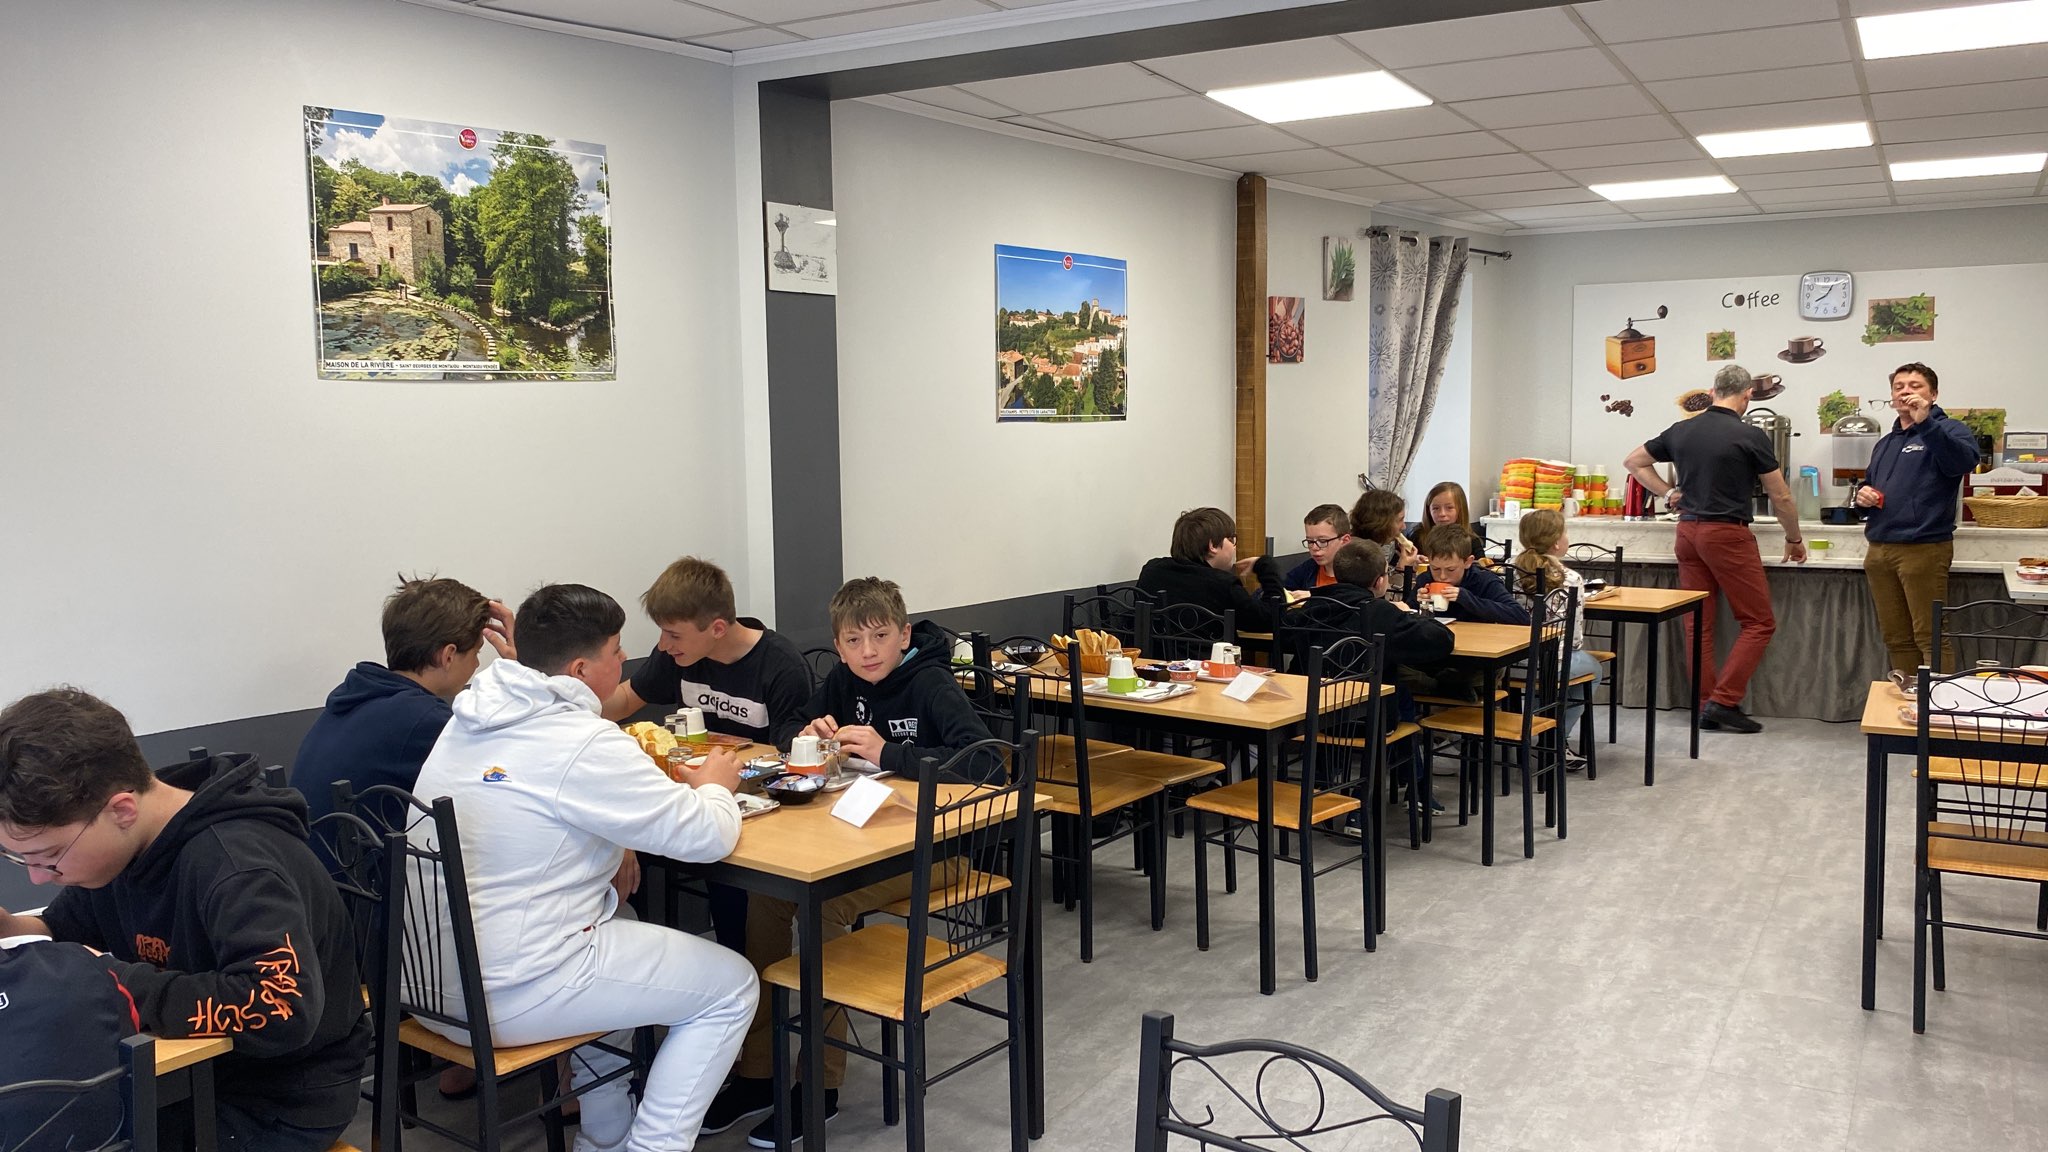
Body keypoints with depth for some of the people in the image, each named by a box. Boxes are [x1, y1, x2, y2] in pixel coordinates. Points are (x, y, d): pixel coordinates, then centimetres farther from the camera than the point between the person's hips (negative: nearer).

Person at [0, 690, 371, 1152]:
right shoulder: (118, 843, -3)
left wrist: (110, 982, -32)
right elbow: (61, 934, 14)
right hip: (189, 1073, 8)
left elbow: (283, 1008, -41)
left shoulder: (234, 864, -29)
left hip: (281, 1101, -8)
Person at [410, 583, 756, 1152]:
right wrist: (714, 787, 6)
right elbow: (708, 836, -16)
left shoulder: (470, 716, 6)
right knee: (731, 985, 4)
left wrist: (611, 849, 9)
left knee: (618, 927, 32)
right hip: (504, 999, -9)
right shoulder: (585, 744, -20)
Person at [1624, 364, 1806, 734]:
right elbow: (1781, 497, -2)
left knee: (1698, 623, 9)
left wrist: (1668, 492, 15)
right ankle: (1724, 701, -4)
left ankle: (1704, 705, 11)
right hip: (1728, 534, -6)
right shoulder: (1750, 436, -8)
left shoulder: (1681, 430, 6)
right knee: (1758, 622, 2)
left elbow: (1634, 462, 17)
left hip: (1688, 530, 6)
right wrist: (1794, 540, 11)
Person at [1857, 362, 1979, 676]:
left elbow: (1964, 461, -22)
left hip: (1923, 548, -7)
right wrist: (1862, 495, 8)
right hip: (1879, 550, 7)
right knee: (1896, 638, 11)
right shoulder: (1885, 443, 21)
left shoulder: (1947, 431, 0)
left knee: (1930, 637, -8)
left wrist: (1925, 422, -31)